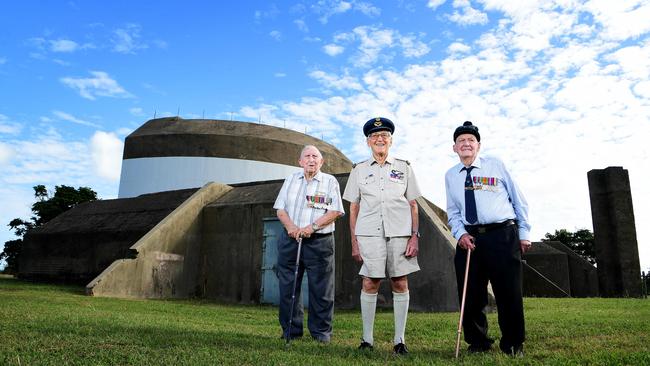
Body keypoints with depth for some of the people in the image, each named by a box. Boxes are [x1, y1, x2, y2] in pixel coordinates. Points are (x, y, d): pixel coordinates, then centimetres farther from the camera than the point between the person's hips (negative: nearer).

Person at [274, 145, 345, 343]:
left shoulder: (330, 181, 7)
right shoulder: (291, 180, 16)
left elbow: (335, 211, -3)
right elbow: (280, 209, 11)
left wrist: (312, 227, -14)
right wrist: (290, 226, -8)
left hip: (319, 241, -3)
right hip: (290, 238, 3)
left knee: (320, 288, 0)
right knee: (288, 287, 4)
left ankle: (321, 331, 13)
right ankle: (290, 330, 16)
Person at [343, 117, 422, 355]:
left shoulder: (404, 168, 13)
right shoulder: (359, 170, 12)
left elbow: (413, 205, 11)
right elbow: (353, 208, 10)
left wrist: (415, 236, 0)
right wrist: (354, 242, 4)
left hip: (400, 233, 1)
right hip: (369, 234, 0)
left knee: (400, 284, 2)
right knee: (369, 284, -2)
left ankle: (399, 340, 12)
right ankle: (367, 339, 10)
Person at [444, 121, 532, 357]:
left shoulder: (496, 165, 3)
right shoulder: (450, 175, 10)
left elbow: (518, 200, 6)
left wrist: (524, 233, 3)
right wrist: (460, 233, -4)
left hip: (503, 234, -2)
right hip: (469, 238, 3)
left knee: (508, 293, 1)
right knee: (470, 294, 5)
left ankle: (512, 345, 21)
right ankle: (478, 342, 24)